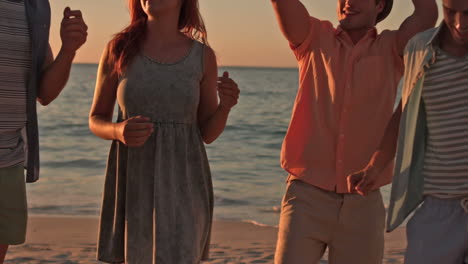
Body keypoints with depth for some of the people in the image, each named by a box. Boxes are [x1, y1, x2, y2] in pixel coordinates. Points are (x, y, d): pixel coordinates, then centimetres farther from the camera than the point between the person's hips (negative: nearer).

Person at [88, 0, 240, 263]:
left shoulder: (203, 56, 1)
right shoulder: (118, 49, -1)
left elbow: (208, 133, 5)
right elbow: (96, 120, 5)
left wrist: (226, 104, -17)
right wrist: (119, 131, -18)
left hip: (182, 185, 0)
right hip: (133, 183, 1)